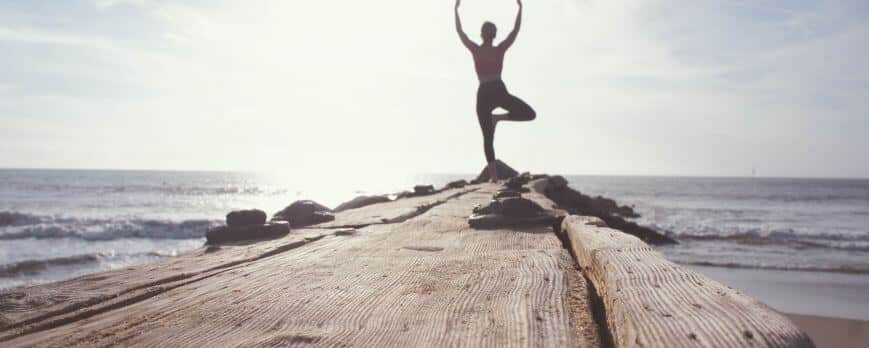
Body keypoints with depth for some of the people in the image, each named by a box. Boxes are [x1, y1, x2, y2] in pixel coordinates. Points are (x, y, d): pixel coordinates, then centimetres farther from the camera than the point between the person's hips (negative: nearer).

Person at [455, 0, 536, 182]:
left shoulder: (475, 50, 3)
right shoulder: (500, 50, 2)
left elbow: (459, 31, 12)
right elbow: (516, 29, 10)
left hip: (483, 94, 2)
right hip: (499, 91, -2)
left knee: (488, 138, 5)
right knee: (530, 114, 10)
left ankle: (494, 176, -2)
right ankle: (498, 117, -9)